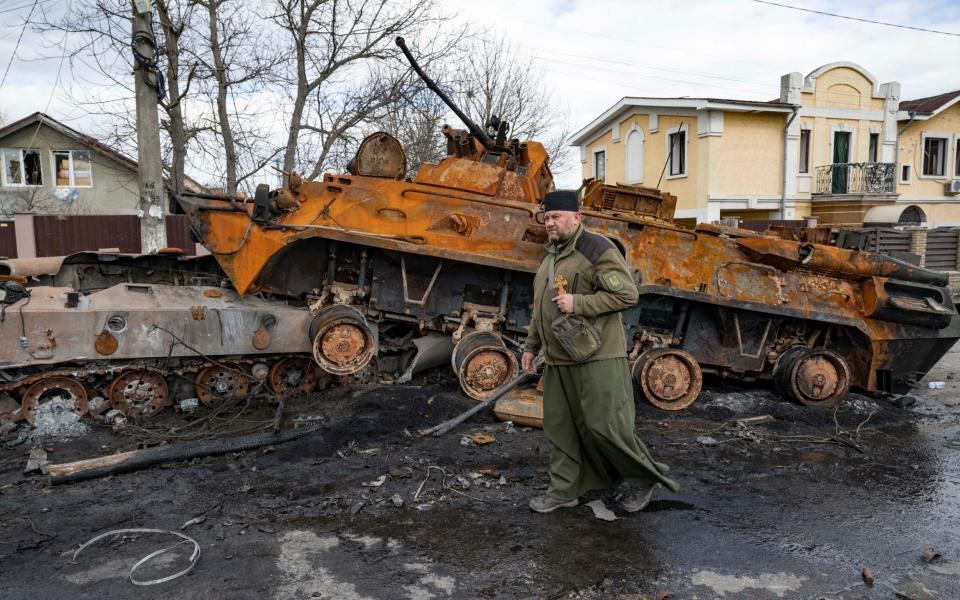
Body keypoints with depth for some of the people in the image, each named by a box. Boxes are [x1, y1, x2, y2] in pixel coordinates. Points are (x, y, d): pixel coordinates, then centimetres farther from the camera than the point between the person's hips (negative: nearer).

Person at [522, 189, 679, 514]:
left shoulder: (597, 249, -11)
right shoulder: (551, 255, 17)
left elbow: (627, 294, -17)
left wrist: (578, 303, -23)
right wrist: (531, 345, 21)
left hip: (596, 357, -8)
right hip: (557, 360, 8)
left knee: (605, 425, -4)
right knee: (559, 427, 11)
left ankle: (646, 478, 19)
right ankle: (563, 491, 24)